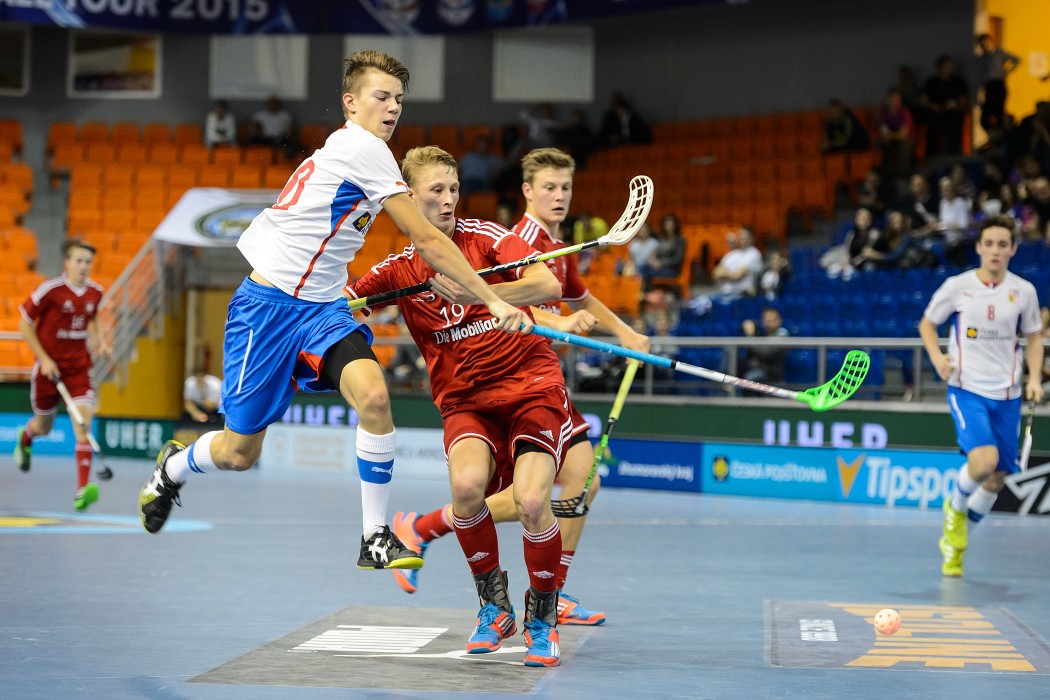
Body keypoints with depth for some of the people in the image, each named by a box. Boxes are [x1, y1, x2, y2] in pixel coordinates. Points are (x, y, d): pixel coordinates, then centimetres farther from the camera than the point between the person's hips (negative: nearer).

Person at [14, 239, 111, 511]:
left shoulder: (95, 292, -1)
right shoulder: (49, 290, -15)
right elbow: (25, 324, -7)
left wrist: (98, 341, 2)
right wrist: (44, 359, -13)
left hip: (79, 367, 2)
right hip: (49, 366, -2)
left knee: (84, 421, -17)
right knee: (44, 426, 14)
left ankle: (83, 489, -21)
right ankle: (25, 438, 55)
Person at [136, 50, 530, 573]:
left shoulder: (349, 150, 12)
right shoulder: (363, 147, -15)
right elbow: (427, 241, -17)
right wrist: (492, 300, -16)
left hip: (320, 307, 8)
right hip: (268, 305, -8)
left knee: (373, 394, -21)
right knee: (240, 452, 3)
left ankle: (375, 538, -13)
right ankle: (173, 466, 38)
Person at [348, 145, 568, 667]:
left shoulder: (485, 236, -4)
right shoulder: (399, 270, 4)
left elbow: (548, 286, -18)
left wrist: (476, 293, -30)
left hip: (532, 385, -2)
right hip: (465, 398, 2)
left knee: (531, 502, -24)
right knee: (467, 483, -29)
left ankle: (542, 618, 3)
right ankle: (494, 606, -4)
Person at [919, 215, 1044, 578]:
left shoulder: (1024, 291, 3)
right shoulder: (957, 286, -4)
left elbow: (1034, 336, 16)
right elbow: (927, 323, 10)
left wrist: (1034, 377, 2)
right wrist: (937, 357, -9)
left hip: (1007, 395, 3)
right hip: (967, 389, -3)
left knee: (996, 479, 6)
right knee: (984, 460, -26)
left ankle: (955, 540, 28)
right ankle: (956, 506, 7)